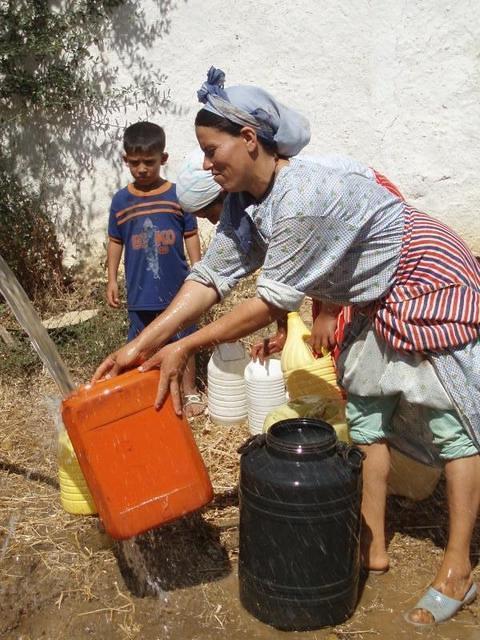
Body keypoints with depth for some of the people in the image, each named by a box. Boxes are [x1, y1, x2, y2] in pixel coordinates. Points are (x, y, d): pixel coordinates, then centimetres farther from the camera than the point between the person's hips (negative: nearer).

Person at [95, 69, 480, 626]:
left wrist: (185, 348, -23)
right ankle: (373, 549, 24)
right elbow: (212, 274, -7)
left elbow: (273, 302, -29)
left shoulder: (303, 198, -33)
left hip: (432, 287, -9)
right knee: (364, 415, 11)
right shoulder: (244, 200, -5)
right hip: (379, 303, 10)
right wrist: (143, 344, -13)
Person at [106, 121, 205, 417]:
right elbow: (115, 242, 6)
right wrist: (112, 279, 4)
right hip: (140, 291, 2)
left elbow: (191, 236, 0)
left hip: (177, 287, -1)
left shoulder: (177, 195, -5)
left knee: (183, 341, 12)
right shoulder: (121, 200, 0)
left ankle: (190, 392, 27)